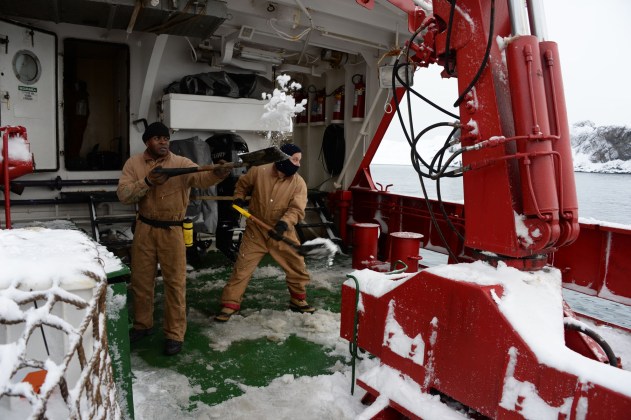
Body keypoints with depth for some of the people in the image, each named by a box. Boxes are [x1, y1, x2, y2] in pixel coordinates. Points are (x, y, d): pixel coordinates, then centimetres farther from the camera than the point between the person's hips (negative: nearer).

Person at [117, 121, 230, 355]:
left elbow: (201, 178, -26)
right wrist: (147, 181, -22)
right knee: (141, 279, 15)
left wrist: (217, 173, -48)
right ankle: (142, 325, 36)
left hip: (172, 230, -3)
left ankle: (174, 334, 13)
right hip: (144, 228, 3)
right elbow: (123, 195, -7)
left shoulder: (181, 163, -7)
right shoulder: (134, 163, 2)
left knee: (175, 282, 1)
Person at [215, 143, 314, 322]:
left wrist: (284, 223, -38)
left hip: (282, 232, 1)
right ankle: (230, 304, 12)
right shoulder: (258, 171, -9)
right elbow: (242, 184, 12)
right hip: (256, 230, -1)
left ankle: (298, 300, 30)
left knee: (297, 266, 7)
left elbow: (297, 209, -21)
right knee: (242, 267, -1)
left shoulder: (298, 183, -9)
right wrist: (239, 199, -5)